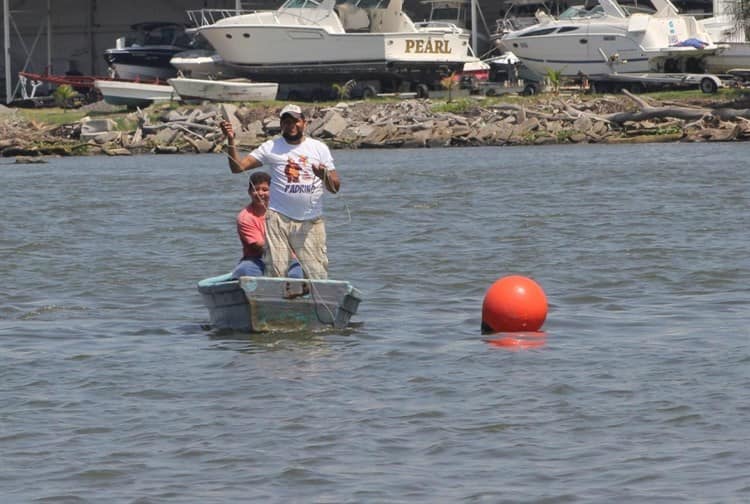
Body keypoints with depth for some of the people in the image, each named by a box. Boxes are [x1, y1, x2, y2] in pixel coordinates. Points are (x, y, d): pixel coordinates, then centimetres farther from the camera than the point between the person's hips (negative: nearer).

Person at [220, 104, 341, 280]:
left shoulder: (319, 148, 9)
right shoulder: (271, 147, 6)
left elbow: (335, 187, 7)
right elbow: (238, 167, 1)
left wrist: (324, 175, -16)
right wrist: (231, 141, -12)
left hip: (311, 221, 1)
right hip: (279, 217, -1)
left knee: (318, 273, -3)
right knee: (274, 271, -7)